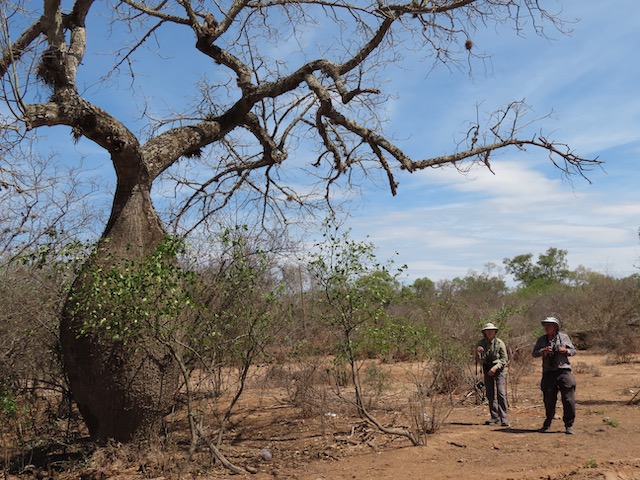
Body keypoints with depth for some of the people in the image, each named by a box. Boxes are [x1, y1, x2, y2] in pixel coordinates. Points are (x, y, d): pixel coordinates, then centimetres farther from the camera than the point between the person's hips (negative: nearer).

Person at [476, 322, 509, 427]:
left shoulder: (499, 343, -9)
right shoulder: (481, 343, 1)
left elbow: (504, 358, -7)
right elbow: (480, 359, 1)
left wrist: (495, 367, -20)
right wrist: (477, 352, -21)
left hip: (499, 369, -4)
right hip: (487, 369, 4)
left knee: (501, 393, -12)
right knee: (490, 394, 7)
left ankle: (503, 418, -10)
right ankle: (495, 416, 17)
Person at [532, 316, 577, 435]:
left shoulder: (563, 337, 6)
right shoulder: (541, 340, 10)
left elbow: (573, 350, 10)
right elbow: (534, 353, 2)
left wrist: (566, 350, -11)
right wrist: (543, 351, -18)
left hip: (563, 371, -2)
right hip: (548, 373, 2)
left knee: (569, 400, -6)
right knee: (549, 400, 10)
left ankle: (569, 426, 4)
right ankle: (547, 423, 31)